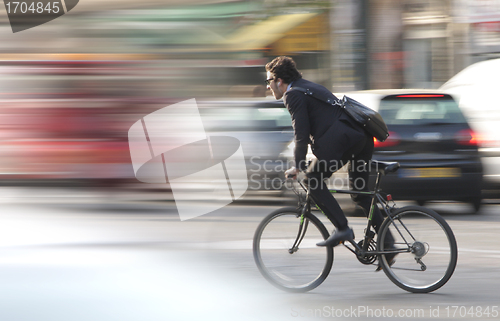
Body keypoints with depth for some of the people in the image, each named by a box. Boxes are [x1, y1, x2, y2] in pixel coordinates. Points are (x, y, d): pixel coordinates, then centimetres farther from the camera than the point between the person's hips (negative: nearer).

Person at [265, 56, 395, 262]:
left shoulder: (293, 94, 0)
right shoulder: (310, 87, 30)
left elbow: (302, 133, -8)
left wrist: (298, 166, -4)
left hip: (343, 137, -10)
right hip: (363, 136, 10)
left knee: (313, 180, 1)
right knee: (361, 193, 17)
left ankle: (342, 229, -5)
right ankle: (387, 242, 12)